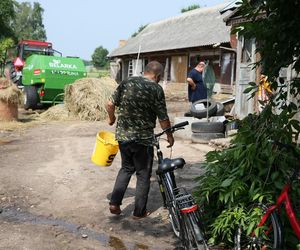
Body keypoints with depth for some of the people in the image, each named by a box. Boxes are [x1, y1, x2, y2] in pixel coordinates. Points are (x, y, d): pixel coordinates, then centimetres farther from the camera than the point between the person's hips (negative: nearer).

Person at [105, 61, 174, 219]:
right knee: (143, 174, 11)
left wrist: (111, 118, 23)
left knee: (126, 168, 23)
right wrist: (169, 135, 8)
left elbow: (110, 104, 4)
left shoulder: (127, 82, 4)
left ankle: (115, 202, 15)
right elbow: (163, 118, -7)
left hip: (122, 135, 5)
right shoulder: (156, 89, -9)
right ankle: (139, 212, 20)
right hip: (143, 138, -5)